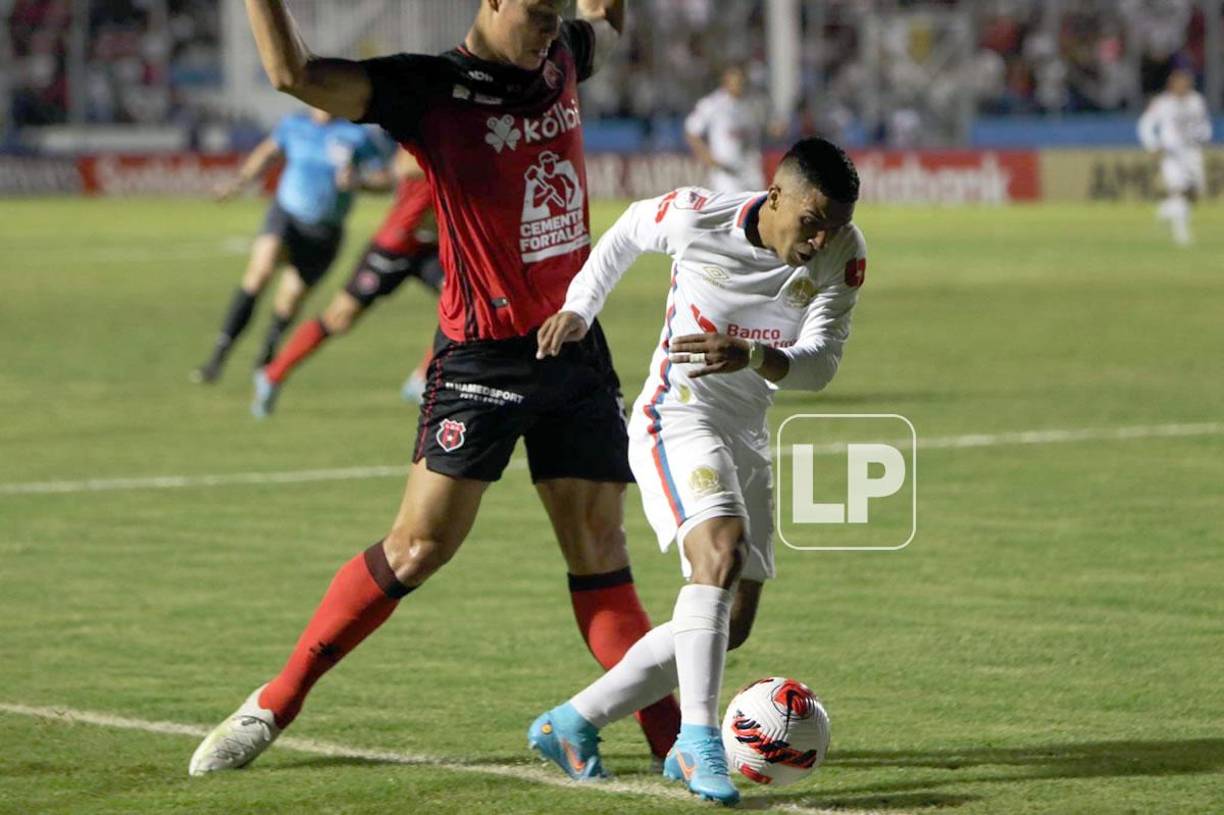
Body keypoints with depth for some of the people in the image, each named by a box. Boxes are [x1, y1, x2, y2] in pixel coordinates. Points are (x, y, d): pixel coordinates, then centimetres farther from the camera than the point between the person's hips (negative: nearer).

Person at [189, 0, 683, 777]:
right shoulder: (432, 88, -11)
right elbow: (295, 74, -24)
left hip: (577, 349, 5)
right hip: (482, 357, -5)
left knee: (601, 552, 4)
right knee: (420, 544, -7)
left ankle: (674, 742, 2)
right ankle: (273, 706, 5)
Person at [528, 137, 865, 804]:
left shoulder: (843, 253, -8)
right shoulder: (695, 219, -15)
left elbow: (821, 362, -17)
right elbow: (628, 230, 8)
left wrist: (752, 357, -36)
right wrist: (579, 308, 6)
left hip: (747, 439, 6)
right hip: (676, 418, -6)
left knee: (730, 625, 6)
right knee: (723, 551, -31)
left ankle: (572, 723, 17)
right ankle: (699, 739, -35)